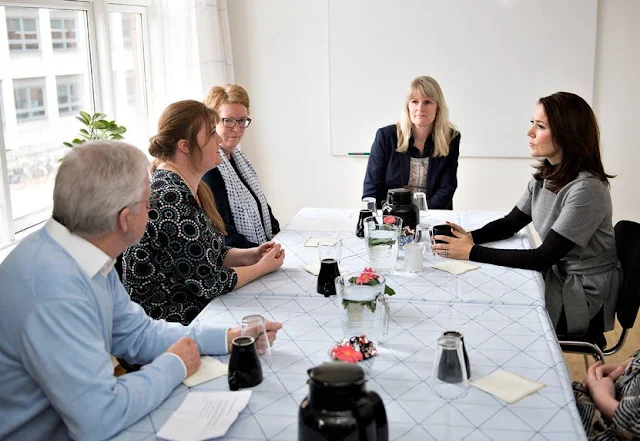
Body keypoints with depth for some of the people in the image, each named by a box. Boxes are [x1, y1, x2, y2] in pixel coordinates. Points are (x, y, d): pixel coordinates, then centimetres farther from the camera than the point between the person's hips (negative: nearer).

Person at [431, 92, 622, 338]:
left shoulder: (586, 188, -26)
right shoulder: (545, 176, 0)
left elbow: (543, 258, -26)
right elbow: (509, 224, 9)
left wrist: (473, 252, -27)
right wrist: (470, 237, -11)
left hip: (584, 297, -7)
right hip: (557, 275, 7)